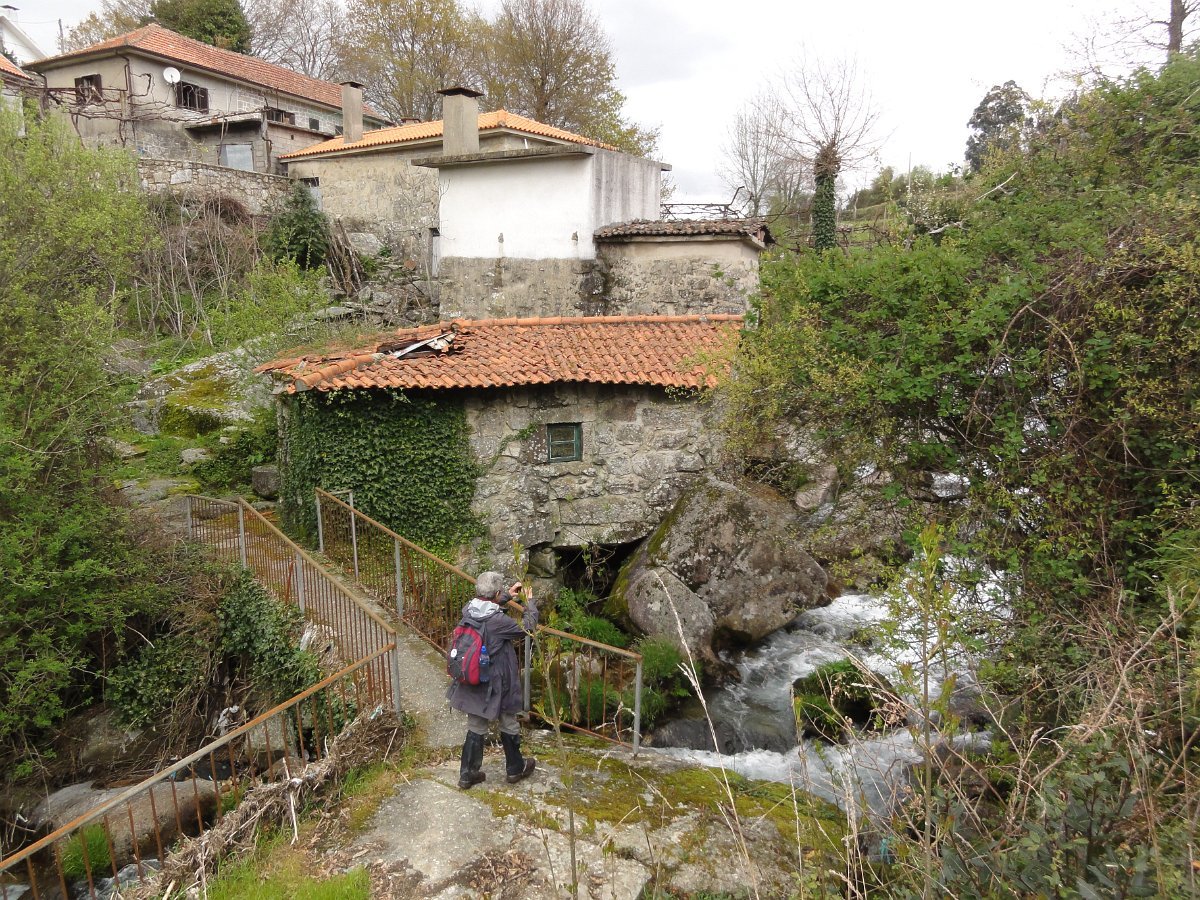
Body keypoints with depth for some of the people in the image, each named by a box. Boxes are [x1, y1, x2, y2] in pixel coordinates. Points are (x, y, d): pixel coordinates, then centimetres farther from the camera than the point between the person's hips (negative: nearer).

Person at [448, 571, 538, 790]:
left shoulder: (468, 610, -9)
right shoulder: (499, 621, -27)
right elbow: (526, 628, -10)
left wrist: (507, 596, 20)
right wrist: (530, 603, 5)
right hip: (497, 685, -5)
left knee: (476, 728, 18)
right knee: (509, 726, 17)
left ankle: (468, 774, 27)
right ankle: (515, 769, 35)